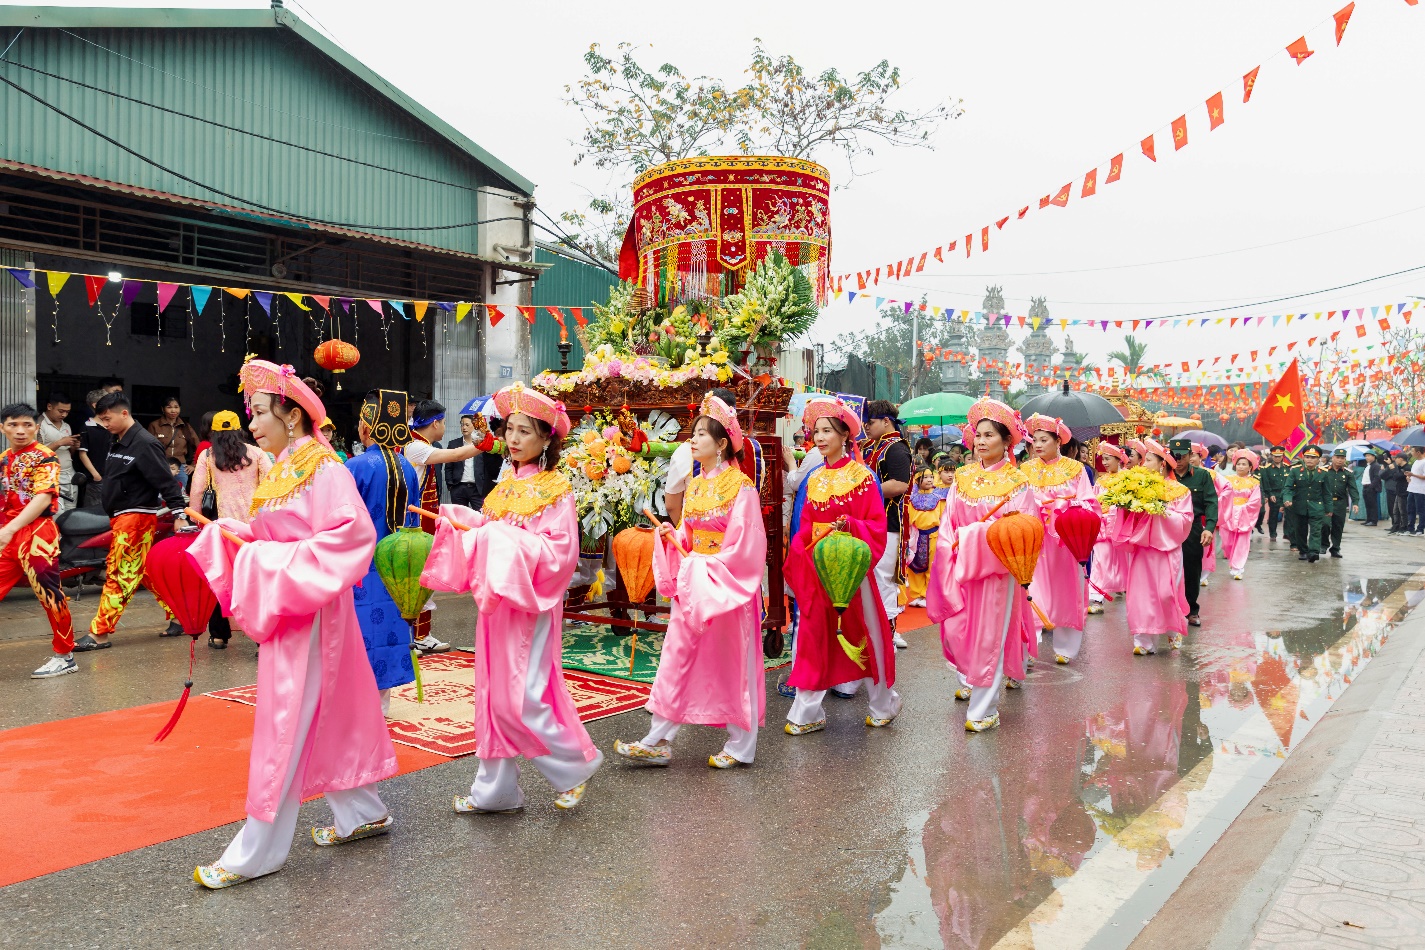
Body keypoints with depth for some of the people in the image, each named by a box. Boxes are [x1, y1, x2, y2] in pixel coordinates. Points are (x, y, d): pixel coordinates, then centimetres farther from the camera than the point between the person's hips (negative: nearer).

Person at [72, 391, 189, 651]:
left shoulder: (145, 444, -14)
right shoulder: (117, 443, 14)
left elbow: (166, 481, -19)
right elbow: (112, 481, 18)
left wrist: (179, 513, -23)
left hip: (137, 516, -9)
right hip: (120, 517, 9)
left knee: (119, 574, -6)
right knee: (149, 573, 11)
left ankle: (99, 633, -3)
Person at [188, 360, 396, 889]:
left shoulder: (323, 468, -14)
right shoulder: (281, 469, 13)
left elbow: (354, 533, -24)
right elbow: (275, 537, 16)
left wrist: (281, 565, -21)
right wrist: (236, 537, -1)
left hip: (308, 608, -9)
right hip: (281, 606, 9)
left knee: (287, 725, -3)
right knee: (326, 716, 16)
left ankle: (258, 850, 6)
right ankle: (361, 812, 29)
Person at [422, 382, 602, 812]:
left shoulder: (556, 489, -9)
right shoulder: (506, 485, 12)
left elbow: (561, 552, -16)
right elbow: (488, 533, 16)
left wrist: (510, 539, -22)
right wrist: (461, 520, -1)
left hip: (530, 604, -7)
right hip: (496, 600, 7)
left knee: (522, 697, -8)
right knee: (494, 694, 10)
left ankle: (577, 764, 13)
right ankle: (495, 789, 21)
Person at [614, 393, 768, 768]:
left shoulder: (740, 485, -11)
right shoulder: (695, 485, 11)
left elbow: (743, 543, -15)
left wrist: (709, 570, -17)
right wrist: (671, 536, -5)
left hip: (726, 583, -7)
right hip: (692, 584, 7)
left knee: (732, 662, 3)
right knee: (677, 656, 5)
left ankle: (741, 746, 16)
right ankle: (658, 742, 11)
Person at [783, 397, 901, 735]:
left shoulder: (862, 476, -6)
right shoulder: (812, 478, 9)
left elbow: (876, 525, -9)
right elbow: (804, 526, 11)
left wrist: (850, 526, -26)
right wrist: (800, 556, -2)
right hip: (815, 567, 5)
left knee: (862, 633, 7)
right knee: (812, 637, 4)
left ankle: (883, 704, 26)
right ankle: (806, 713, 10)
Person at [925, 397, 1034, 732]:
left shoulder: (1016, 482, -3)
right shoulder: (963, 477, 8)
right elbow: (948, 522, 6)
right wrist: (950, 557, -6)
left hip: (996, 567, -4)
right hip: (962, 566, 4)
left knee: (989, 635, -2)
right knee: (957, 627, 9)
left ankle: (984, 708, 4)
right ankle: (969, 680, 36)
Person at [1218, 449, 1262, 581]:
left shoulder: (1254, 483, 3)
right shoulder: (1228, 480, 4)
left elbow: (1255, 501, -4)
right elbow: (1222, 497, -7)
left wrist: (1242, 508, -13)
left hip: (1245, 517, -1)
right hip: (1228, 516, 1)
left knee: (1241, 545, -1)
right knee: (1227, 543, 5)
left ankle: (1237, 569, 3)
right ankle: (1232, 562, 31)